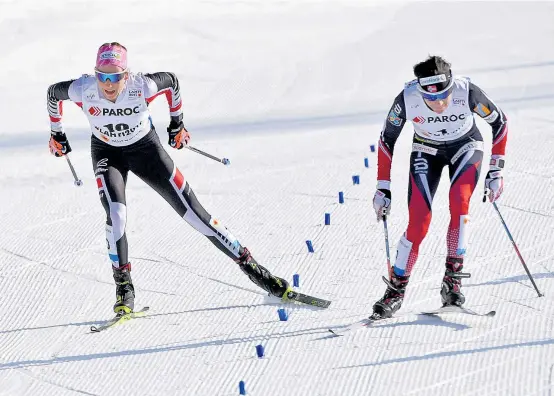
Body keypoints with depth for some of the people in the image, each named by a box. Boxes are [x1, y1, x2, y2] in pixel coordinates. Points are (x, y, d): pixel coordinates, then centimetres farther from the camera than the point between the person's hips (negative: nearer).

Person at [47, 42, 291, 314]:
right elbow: (53, 93, -5)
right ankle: (124, 288, -7)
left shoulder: (142, 86, -30)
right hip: (106, 153, 0)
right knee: (116, 215, -25)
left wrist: (177, 121, 5)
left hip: (145, 149, 0)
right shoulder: (83, 90, -28)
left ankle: (248, 264, 6)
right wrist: (56, 133, 8)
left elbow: (171, 81, -7)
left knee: (192, 211, -3)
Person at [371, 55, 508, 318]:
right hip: (426, 150, 1)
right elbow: (387, 141, -12)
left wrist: (496, 172, -13)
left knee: (459, 199, -29)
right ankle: (396, 290, 1)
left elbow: (499, 123, -14)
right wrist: (383, 189, -11)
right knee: (419, 221, -15)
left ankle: (452, 281, -20)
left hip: (466, 146, -1)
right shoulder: (407, 99, -30)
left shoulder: (467, 92, -32)